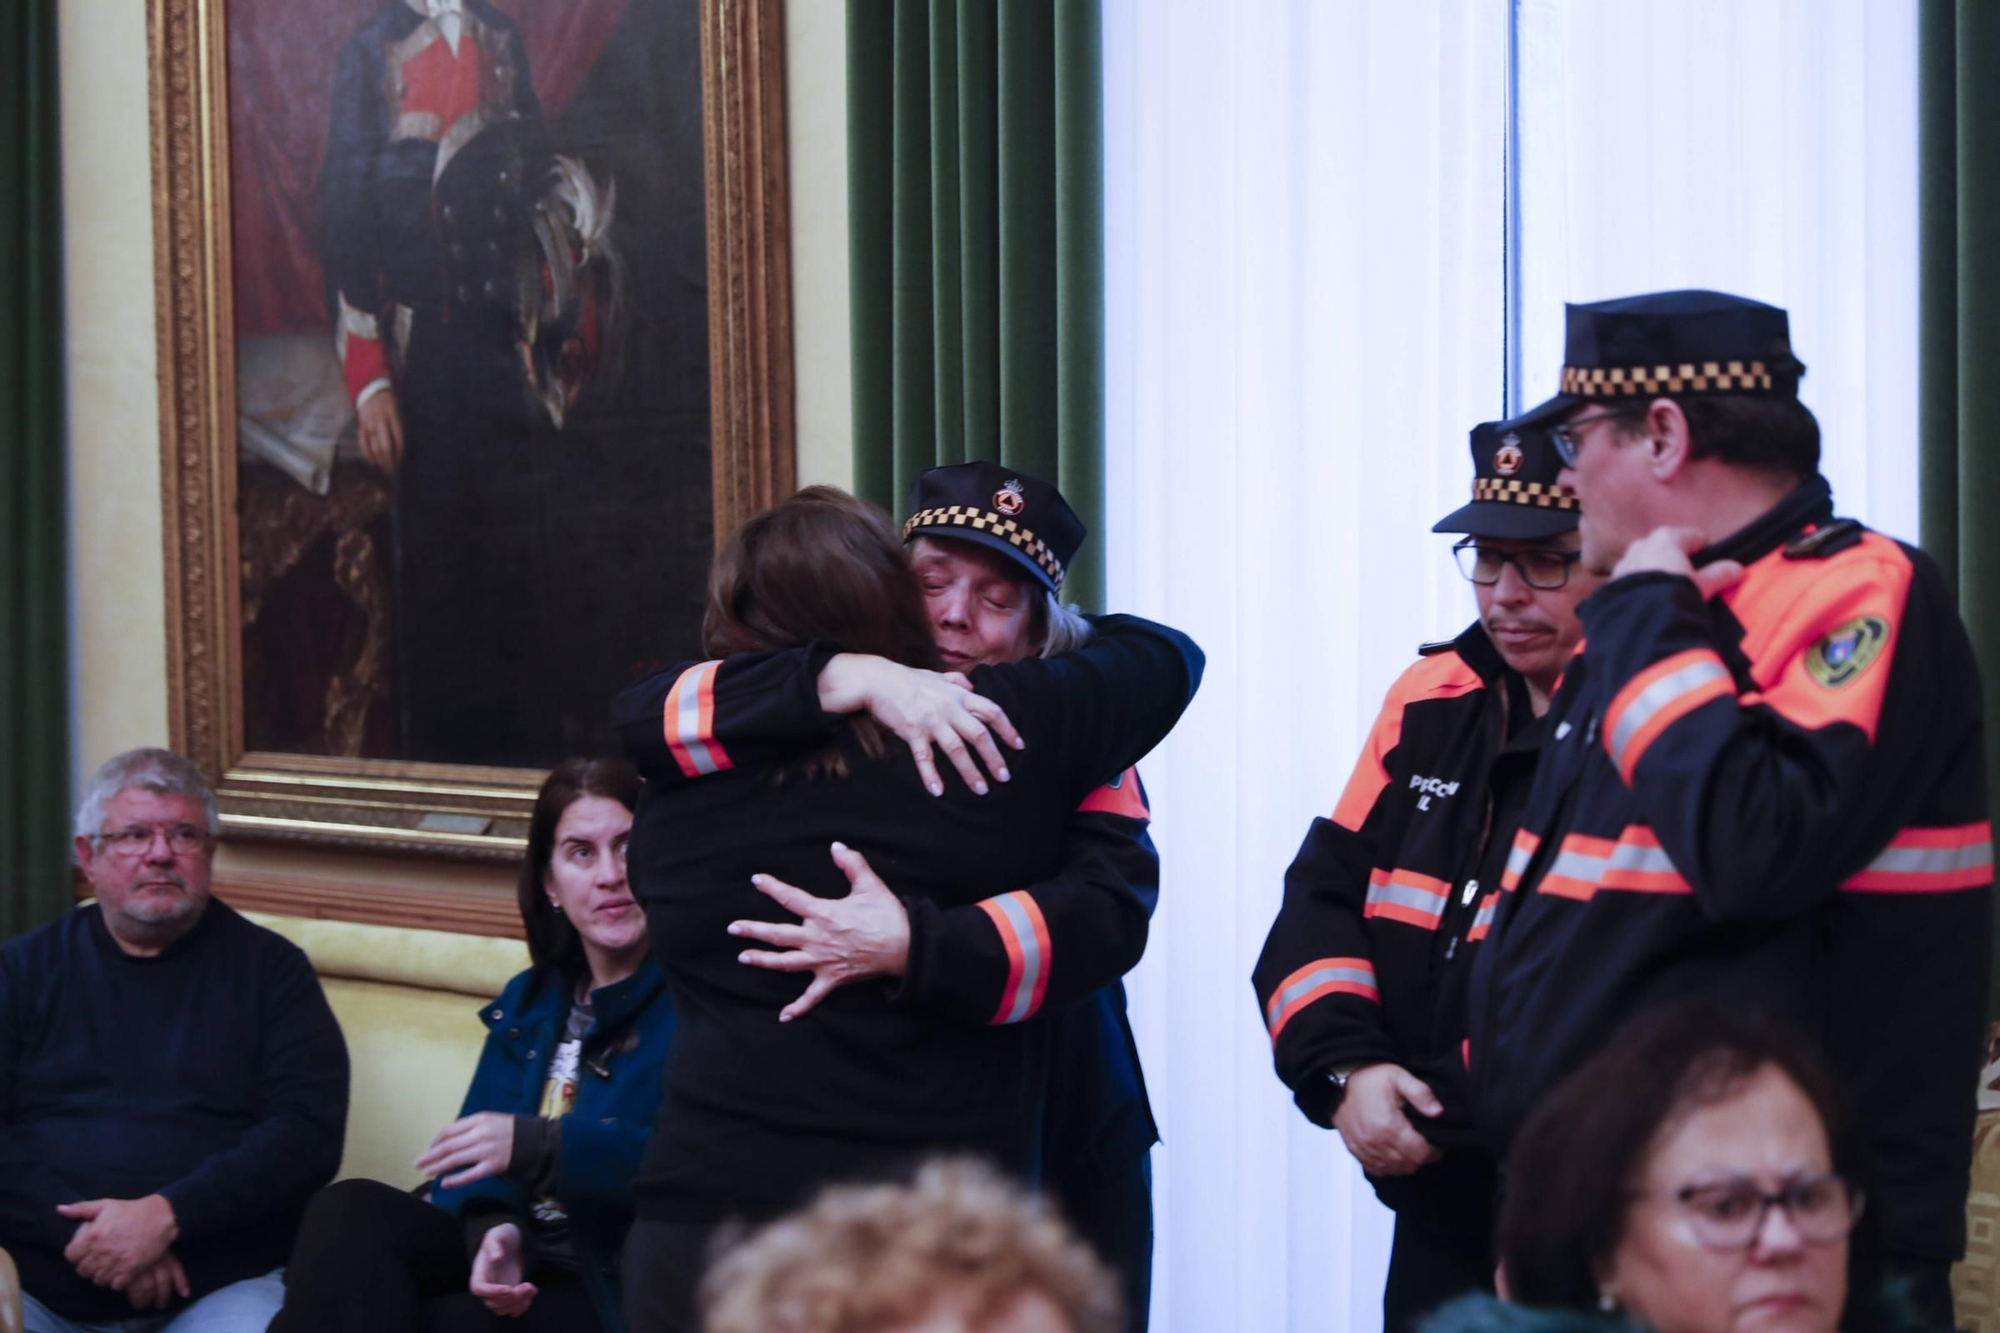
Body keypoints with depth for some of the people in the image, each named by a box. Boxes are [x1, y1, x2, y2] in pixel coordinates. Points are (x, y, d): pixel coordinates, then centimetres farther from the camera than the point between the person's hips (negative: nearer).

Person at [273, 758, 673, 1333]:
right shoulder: (529, 1002, 18)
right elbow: (476, 1155, 10)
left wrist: (535, 1145, -27)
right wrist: (493, 1229, -15)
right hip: (513, 1269, 7)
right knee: (351, 1211, -23)